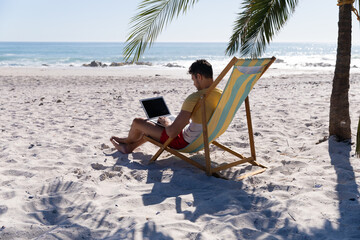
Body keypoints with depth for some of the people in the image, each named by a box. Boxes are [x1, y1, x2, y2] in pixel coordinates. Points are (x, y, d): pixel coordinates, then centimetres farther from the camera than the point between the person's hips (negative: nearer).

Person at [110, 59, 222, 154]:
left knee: (137, 122, 7)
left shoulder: (195, 98, -30)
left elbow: (172, 132, -30)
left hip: (184, 143, -8)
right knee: (154, 125, 29)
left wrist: (167, 123, -8)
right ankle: (130, 146, 48)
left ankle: (127, 141, 41)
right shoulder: (221, 94, -6)